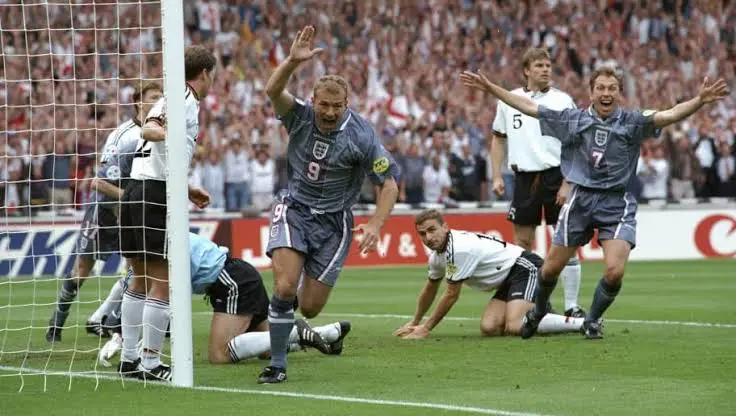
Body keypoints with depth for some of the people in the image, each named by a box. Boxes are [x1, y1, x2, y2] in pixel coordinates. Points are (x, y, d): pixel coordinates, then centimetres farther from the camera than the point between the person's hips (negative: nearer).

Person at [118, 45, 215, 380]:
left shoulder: (172, 99, 22)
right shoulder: (185, 101, -5)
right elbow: (148, 129, -24)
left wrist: (187, 190, 42)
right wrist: (165, 131, -46)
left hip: (135, 189, 10)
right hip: (156, 194, -10)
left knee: (140, 279, 16)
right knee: (162, 283, -5)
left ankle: (128, 356, 19)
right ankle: (151, 362, -4)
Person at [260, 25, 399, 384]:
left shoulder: (361, 136, -15)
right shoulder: (300, 116, -12)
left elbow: (388, 183, -9)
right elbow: (273, 90, -32)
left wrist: (375, 225, -22)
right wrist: (293, 61, -49)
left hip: (333, 220, 0)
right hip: (294, 209, 0)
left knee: (310, 307, 1)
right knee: (285, 287, -22)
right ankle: (277, 364, -8)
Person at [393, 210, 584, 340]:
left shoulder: (459, 249, -22)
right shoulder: (437, 255, 9)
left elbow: (452, 295, -14)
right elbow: (430, 290, 29)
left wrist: (426, 328, -5)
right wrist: (414, 323, 36)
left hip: (526, 268, -9)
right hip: (508, 280, 9)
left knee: (514, 327, -30)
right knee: (489, 328, -11)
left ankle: (580, 322, -24)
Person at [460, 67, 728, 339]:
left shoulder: (632, 122, -2)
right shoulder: (573, 119, 4)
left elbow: (669, 115, -17)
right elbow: (529, 107, 7)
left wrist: (700, 100, -34)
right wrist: (490, 88, 4)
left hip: (617, 204, -2)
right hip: (581, 199, 2)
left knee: (615, 271, -16)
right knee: (551, 268, 8)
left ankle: (593, 321, 13)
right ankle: (537, 312, 40)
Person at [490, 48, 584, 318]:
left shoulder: (562, 101, -1)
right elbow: (498, 139, 16)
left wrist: (567, 184, -11)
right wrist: (497, 176, 6)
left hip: (555, 176, -3)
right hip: (524, 178, 3)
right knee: (522, 241, 6)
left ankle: (571, 307, 0)